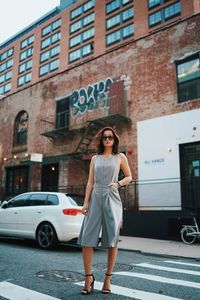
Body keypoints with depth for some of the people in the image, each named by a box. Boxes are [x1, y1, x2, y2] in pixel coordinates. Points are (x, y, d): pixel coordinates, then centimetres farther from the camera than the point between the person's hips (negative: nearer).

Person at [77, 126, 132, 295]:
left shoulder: (120, 157, 9)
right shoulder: (95, 159, 13)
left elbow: (129, 177, 13)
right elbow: (90, 182, 9)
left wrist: (118, 184, -8)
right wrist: (86, 202, 1)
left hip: (112, 199, -1)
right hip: (95, 199, 2)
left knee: (112, 240, 1)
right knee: (87, 238, -5)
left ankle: (108, 279, 12)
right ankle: (89, 278, 6)